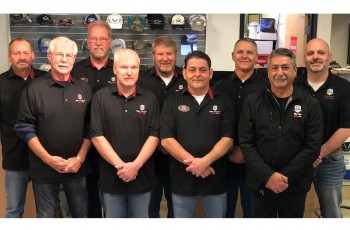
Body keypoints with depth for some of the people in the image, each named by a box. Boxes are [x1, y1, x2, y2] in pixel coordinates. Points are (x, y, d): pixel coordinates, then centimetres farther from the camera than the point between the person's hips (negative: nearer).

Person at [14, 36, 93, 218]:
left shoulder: (84, 89, 4)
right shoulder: (35, 89, -5)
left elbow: (90, 127, 4)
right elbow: (25, 128, -6)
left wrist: (80, 158, -6)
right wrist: (48, 158, -13)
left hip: (76, 168, 2)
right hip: (44, 169, -2)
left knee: (81, 214, 13)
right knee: (46, 216, 12)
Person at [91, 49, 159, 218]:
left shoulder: (150, 98, 2)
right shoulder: (101, 97, -2)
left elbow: (154, 135, -2)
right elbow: (97, 136, -7)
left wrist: (136, 165, -13)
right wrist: (119, 165, -13)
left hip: (142, 176, 1)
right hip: (111, 176, -1)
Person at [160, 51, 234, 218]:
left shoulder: (223, 102, 2)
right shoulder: (172, 102, 1)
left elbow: (227, 139, -5)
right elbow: (166, 140, -6)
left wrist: (205, 161, -19)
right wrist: (191, 161, -17)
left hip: (215, 177, 1)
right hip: (182, 177, 0)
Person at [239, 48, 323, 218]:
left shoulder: (310, 105, -1)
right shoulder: (252, 102, -1)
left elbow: (313, 147, -6)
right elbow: (246, 143, -6)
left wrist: (285, 176, -14)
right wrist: (268, 175, -15)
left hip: (296, 185, 0)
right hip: (261, 183, 0)